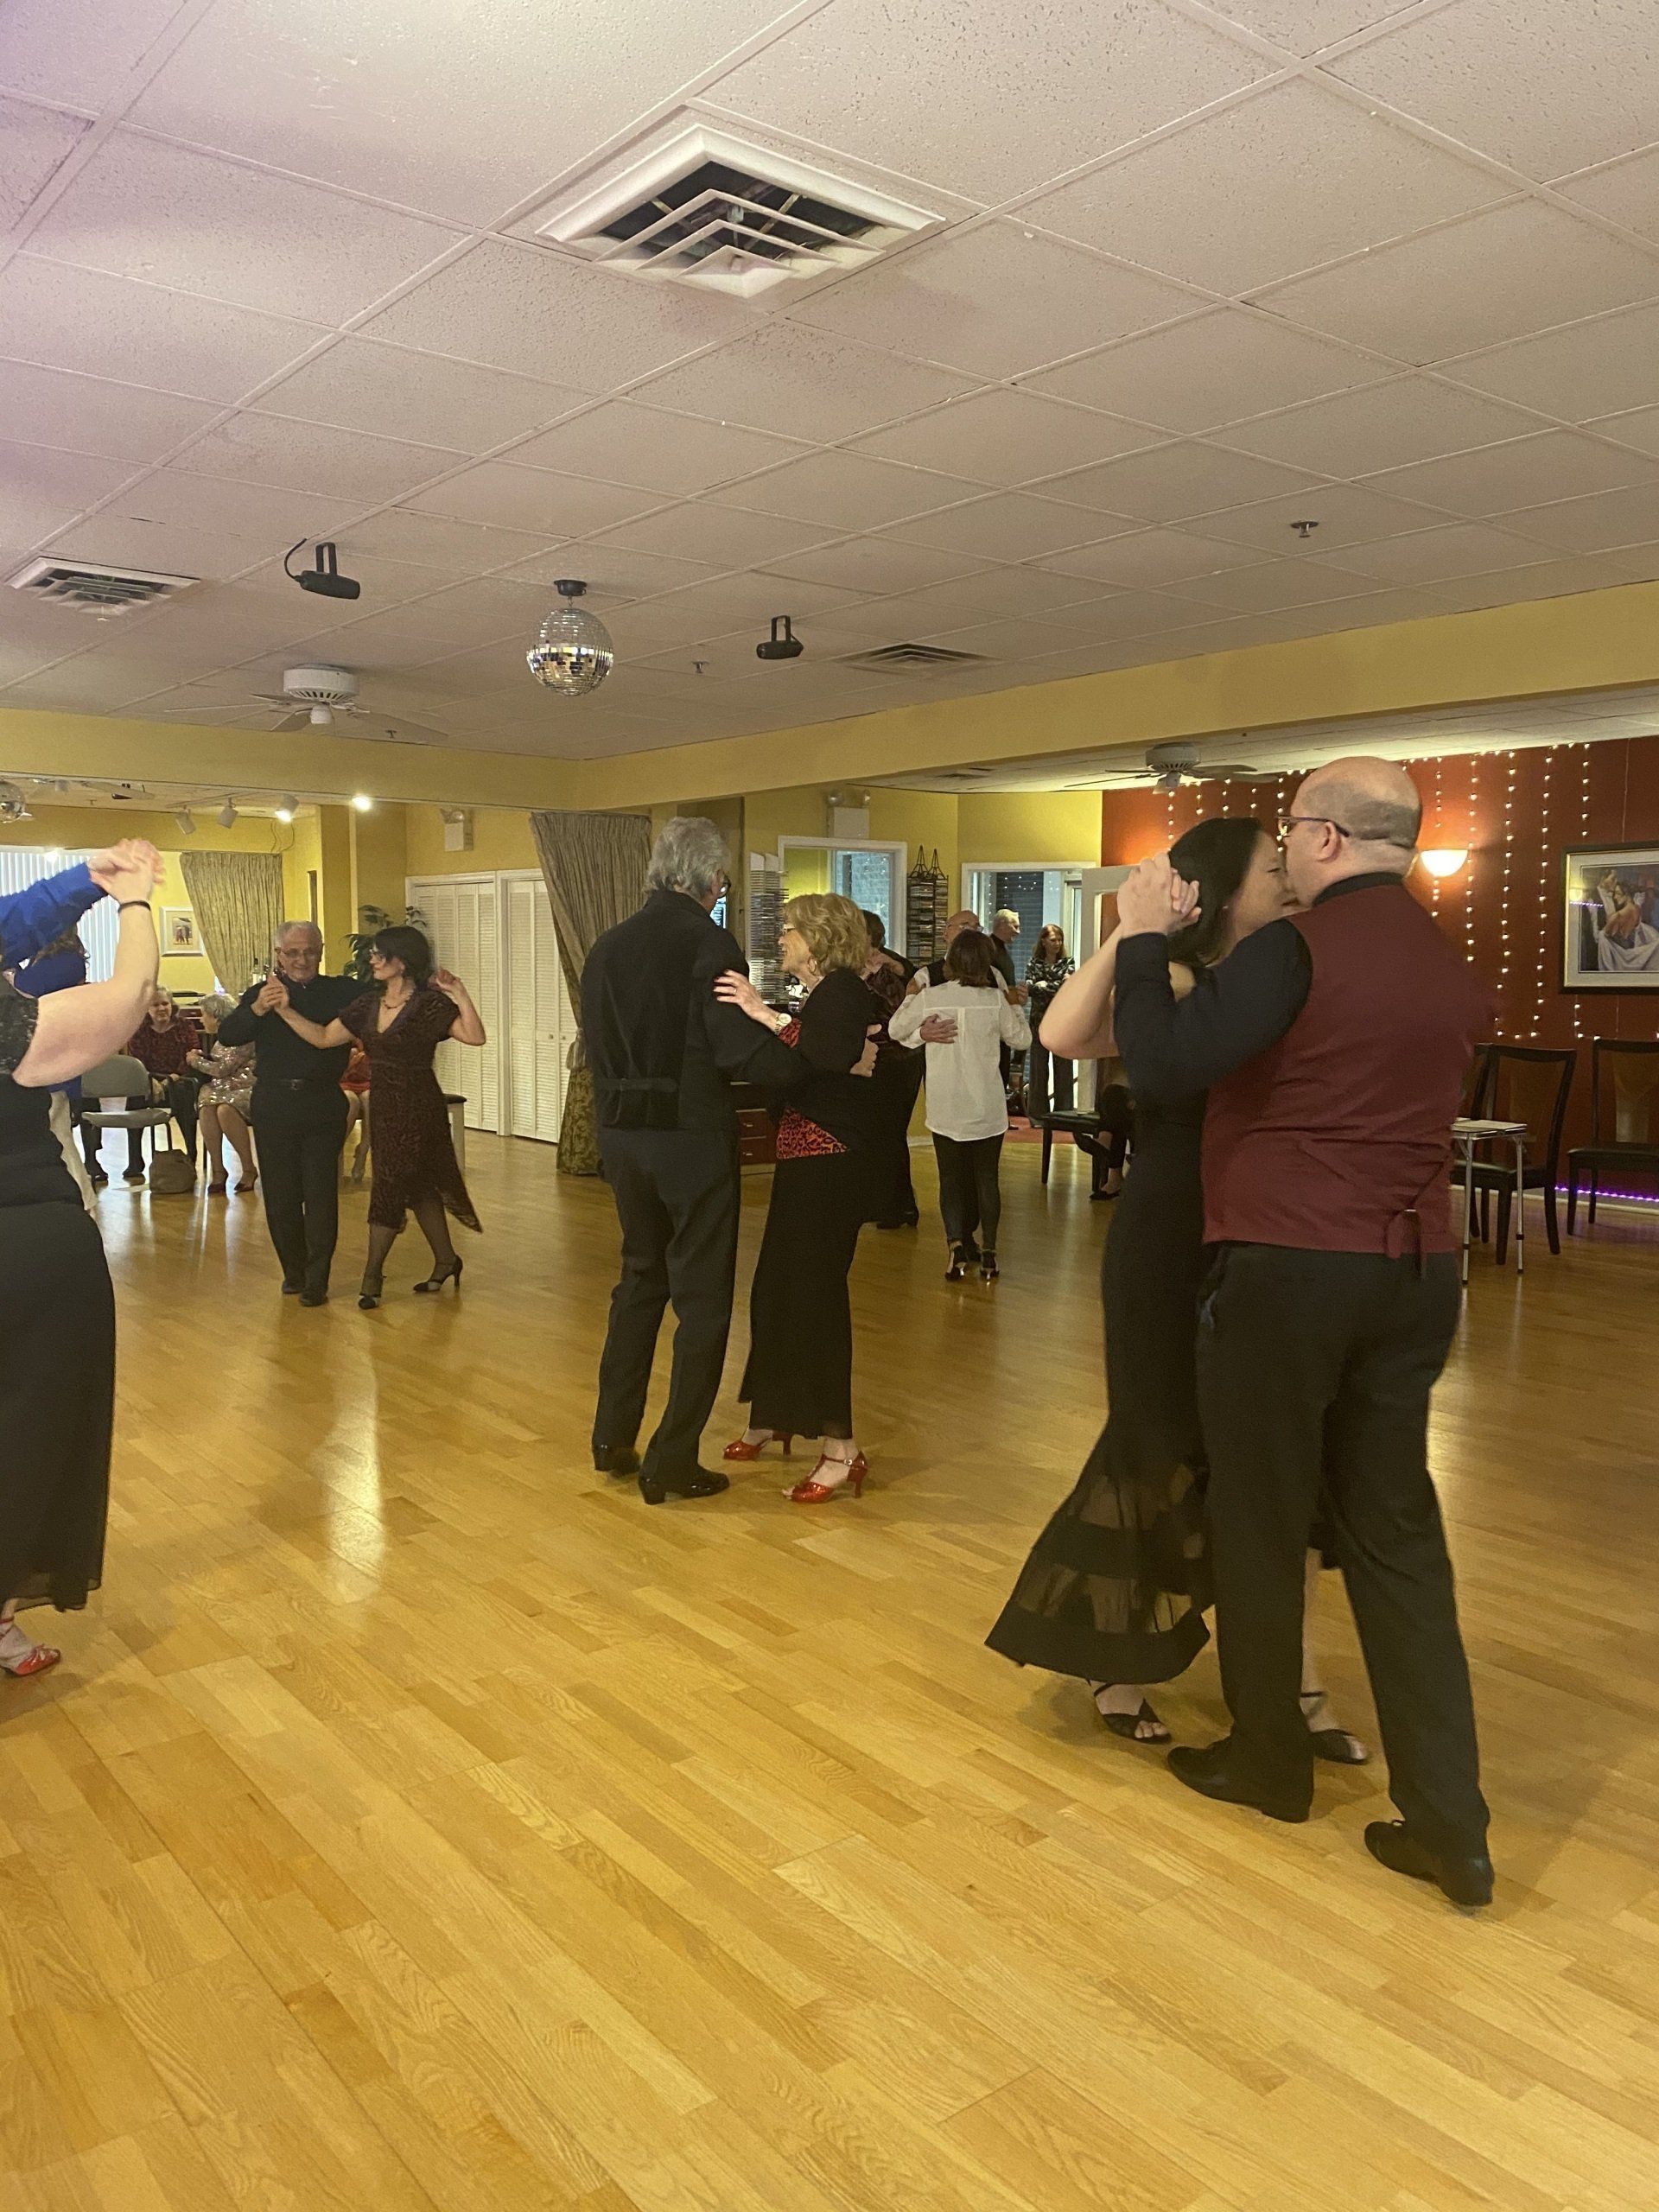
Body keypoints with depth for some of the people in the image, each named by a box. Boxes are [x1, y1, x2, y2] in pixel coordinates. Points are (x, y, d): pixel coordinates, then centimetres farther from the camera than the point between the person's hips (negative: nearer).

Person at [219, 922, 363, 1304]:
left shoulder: (342, 991, 6)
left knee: (321, 1194, -1)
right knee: (281, 1196, 7)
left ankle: (316, 1280, 6)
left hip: (323, 1105, -1)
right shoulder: (261, 994, 7)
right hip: (274, 1107, 1)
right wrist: (257, 1009, -27)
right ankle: (293, 1271, 23)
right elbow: (227, 1035, -8)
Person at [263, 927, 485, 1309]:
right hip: (385, 1106, 7)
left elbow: (475, 1037, -24)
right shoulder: (369, 1005, 6)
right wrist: (286, 1010, -8)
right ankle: (446, 1261, 29)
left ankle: (372, 1275, 12)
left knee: (390, 1187, -1)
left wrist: (460, 996, -33)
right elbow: (323, 1038, 2)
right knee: (418, 1185, 16)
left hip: (418, 1108, -7)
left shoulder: (430, 1003, -14)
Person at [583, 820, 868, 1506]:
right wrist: (823, 1064, -10)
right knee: (702, 1296, 6)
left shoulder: (607, 946, 6)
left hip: (622, 1135, 7)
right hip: (692, 1138, -6)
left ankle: (613, 1438, 27)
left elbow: (597, 1047, 11)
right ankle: (672, 1461, 10)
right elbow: (741, 1049, -20)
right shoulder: (707, 940, -13)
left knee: (641, 1278, 22)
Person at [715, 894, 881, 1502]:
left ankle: (840, 1446, -3)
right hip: (802, 1161, 9)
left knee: (814, 1292, -9)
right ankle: (773, 1418, 27)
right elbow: (790, 1076, 13)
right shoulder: (819, 996, 17)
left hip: (829, 1164, -9)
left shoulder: (844, 992, -11)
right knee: (776, 1288, 13)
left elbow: (829, 1061, -30)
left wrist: (765, 1016, -30)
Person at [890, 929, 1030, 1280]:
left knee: (951, 1178, 8)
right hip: (986, 1106, 0)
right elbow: (1021, 1040, 5)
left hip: (945, 1108, 0)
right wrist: (1015, 1005, 17)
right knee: (987, 1178, 10)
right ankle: (987, 1252, 12)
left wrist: (910, 997, 20)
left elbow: (896, 1030, 7)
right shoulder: (995, 999, -8)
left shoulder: (929, 997, -7)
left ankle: (956, 1242, -10)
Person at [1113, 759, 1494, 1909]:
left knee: (1261, 1521, 11)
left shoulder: (1298, 948, -15)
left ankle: (1269, 1758, 29)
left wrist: (1143, 937, -6)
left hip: (1288, 1267, -6)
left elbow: (1160, 1065, -20)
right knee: (1397, 1531, 12)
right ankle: (1450, 1821, 14)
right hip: (1416, 1268, 7)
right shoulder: (1456, 968, 8)